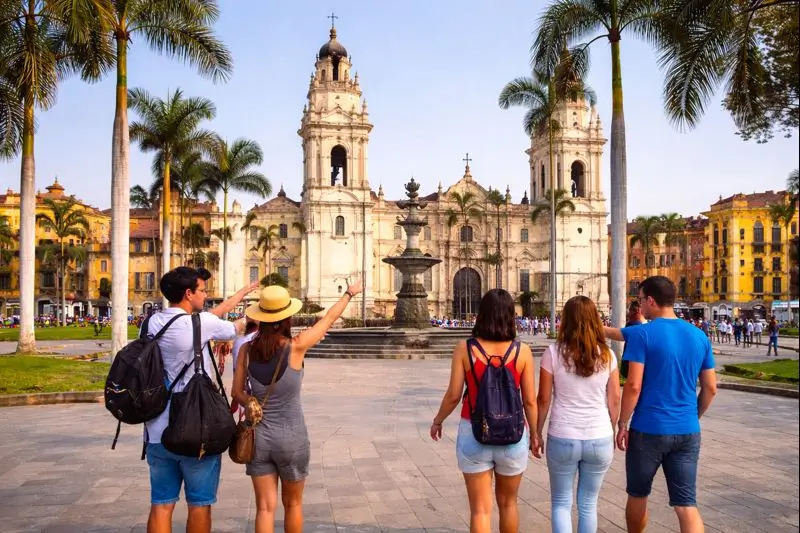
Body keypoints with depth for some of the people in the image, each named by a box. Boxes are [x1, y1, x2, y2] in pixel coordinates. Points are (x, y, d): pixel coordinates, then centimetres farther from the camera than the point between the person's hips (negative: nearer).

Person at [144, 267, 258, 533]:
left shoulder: (153, 322, 5)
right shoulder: (202, 323, -14)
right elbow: (234, 329, 6)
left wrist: (241, 293, 24)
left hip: (158, 432, 6)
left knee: (161, 505, 10)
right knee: (199, 504, 9)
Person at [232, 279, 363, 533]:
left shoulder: (247, 349, -5)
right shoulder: (296, 347, -14)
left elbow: (237, 392, 3)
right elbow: (329, 317, 0)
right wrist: (350, 293, 14)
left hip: (259, 437, 2)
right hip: (291, 438, -2)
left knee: (265, 508, 7)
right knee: (292, 504, 17)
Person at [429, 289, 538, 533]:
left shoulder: (465, 348, -9)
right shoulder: (522, 351, -7)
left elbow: (453, 395, -7)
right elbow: (529, 400, -4)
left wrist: (438, 420, 11)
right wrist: (534, 434, 11)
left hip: (474, 434, -1)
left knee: (480, 509, 7)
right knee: (508, 503, 22)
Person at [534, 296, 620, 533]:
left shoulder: (554, 352, -7)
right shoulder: (606, 355, -1)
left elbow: (544, 400, -4)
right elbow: (614, 400, 4)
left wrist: (537, 433, 8)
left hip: (562, 438, -2)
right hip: (600, 438, 2)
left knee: (561, 503, 12)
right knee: (588, 505, 16)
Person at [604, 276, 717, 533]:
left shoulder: (642, 334, -11)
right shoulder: (699, 336, 6)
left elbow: (633, 386, -15)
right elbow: (710, 388, 10)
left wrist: (622, 424, -4)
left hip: (648, 430, -4)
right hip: (688, 432, 4)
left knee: (638, 496, 17)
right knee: (687, 504, 3)